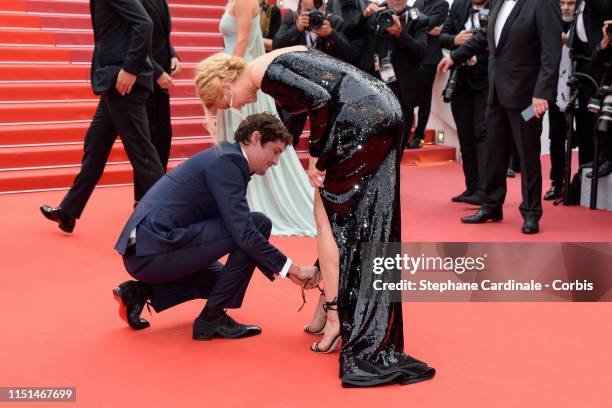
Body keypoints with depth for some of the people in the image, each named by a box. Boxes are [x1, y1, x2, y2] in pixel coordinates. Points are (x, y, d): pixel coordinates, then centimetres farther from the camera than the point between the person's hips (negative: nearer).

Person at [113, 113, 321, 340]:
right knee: (259, 224, -12)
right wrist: (291, 268, -10)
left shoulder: (227, 158, 18)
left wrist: (285, 270, 17)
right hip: (155, 251, -11)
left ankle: (139, 292, 16)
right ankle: (212, 318, -5)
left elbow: (238, 229, 22)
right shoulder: (226, 161, -12)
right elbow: (243, 233, -19)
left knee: (221, 278, 32)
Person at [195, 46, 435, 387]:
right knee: (368, 221, 14)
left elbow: (320, 99, -17)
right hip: (387, 109, 9)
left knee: (328, 215, 2)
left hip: (362, 119, -9)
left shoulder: (261, 74, -4)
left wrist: (316, 158, -7)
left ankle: (336, 317, 5)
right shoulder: (279, 60, 22)